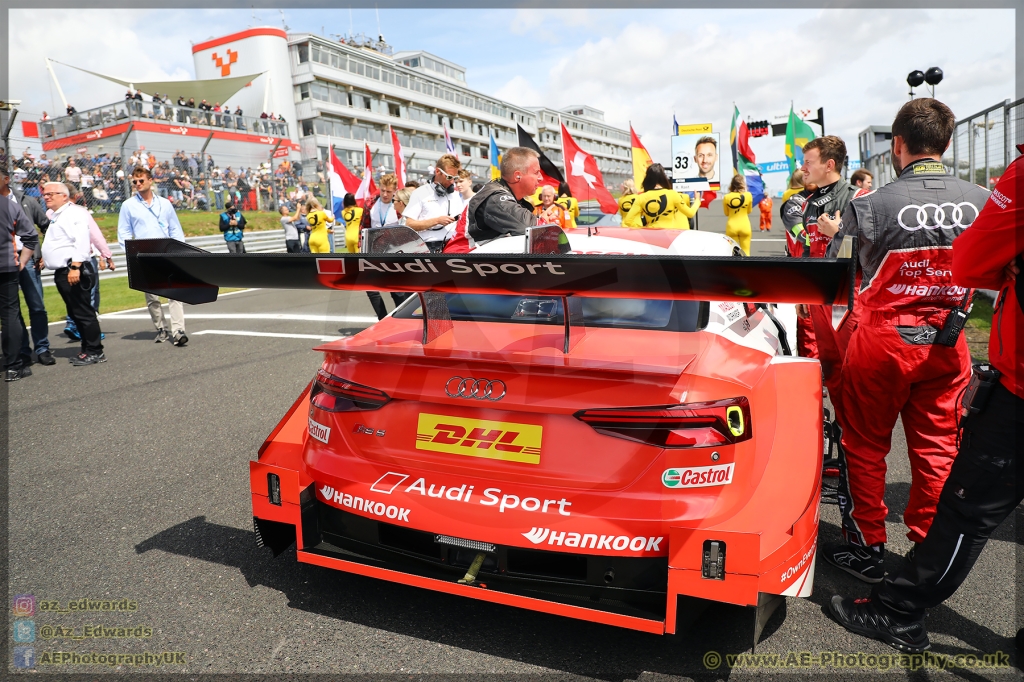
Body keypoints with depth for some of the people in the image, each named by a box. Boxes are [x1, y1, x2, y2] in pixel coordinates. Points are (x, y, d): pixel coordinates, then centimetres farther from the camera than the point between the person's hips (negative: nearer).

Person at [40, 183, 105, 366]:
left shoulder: (74, 213, -10)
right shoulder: (56, 216, 22)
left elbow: (82, 241, -21)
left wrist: (75, 266, -26)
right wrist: (45, 258, 18)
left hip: (74, 271, -10)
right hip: (62, 272, 10)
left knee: (83, 312, -7)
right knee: (75, 313, 12)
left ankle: (95, 351, -2)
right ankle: (88, 350, 18)